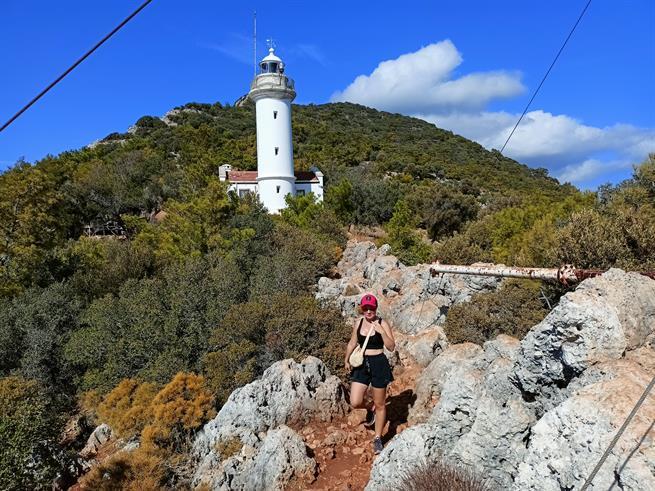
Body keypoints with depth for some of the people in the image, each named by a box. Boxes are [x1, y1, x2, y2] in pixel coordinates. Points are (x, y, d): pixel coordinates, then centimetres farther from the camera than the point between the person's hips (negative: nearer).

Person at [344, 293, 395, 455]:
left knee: (380, 404, 9)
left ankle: (378, 438, 29)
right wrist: (347, 360, 19)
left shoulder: (382, 324, -9)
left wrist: (381, 332, -25)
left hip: (378, 364, -3)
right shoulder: (358, 322, 2)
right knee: (355, 402, -4)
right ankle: (370, 409, 32)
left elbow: (391, 347, -14)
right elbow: (353, 342, 16)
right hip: (361, 364, 4)